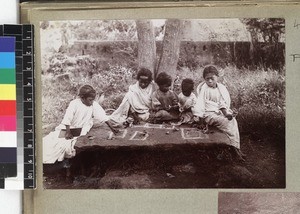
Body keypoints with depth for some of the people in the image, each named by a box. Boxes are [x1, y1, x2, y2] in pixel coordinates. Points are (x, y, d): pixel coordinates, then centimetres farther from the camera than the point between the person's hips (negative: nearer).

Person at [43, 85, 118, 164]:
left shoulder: (94, 105, -15)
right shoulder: (74, 104, -22)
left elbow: (103, 117, -13)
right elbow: (68, 119, -21)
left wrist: (112, 128, -17)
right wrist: (68, 132, -21)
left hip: (82, 129, 0)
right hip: (68, 127, 0)